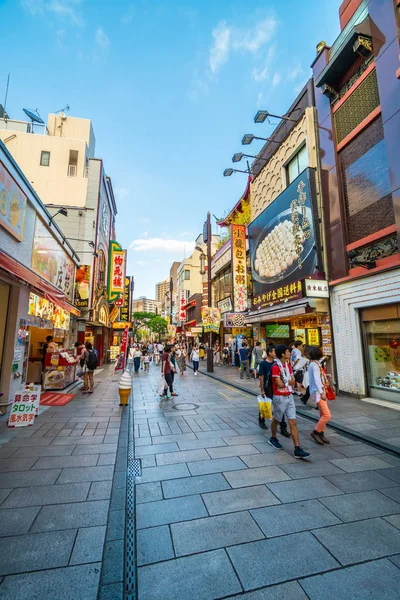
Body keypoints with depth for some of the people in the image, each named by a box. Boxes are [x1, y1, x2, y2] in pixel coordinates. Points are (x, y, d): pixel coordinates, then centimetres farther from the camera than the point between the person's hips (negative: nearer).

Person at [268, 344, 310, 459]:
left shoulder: (288, 365, 6)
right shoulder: (276, 367, -20)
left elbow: (293, 381, 3)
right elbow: (280, 384, -23)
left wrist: (284, 382, -15)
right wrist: (288, 382, -6)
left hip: (289, 396, 7)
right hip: (279, 397, -6)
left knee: (293, 423, 4)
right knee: (276, 420, 15)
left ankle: (297, 449, 8)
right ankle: (273, 438, 39)